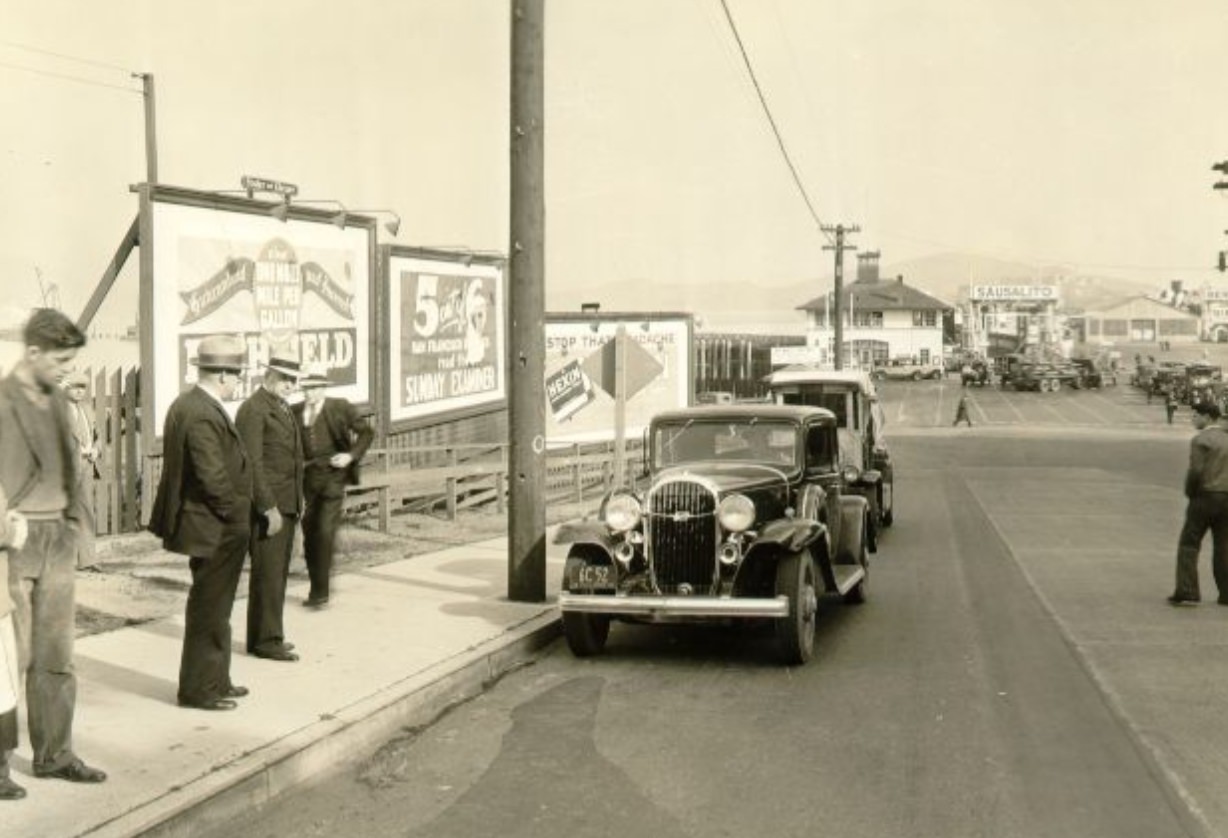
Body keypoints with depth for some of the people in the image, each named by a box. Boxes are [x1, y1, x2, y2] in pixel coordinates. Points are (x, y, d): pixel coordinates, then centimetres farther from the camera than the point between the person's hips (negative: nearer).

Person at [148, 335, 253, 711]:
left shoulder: (187, 403, 9)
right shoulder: (204, 415, -23)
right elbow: (214, 478, -27)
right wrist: (237, 515, -13)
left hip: (209, 524, 10)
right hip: (215, 528, -10)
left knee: (214, 608, 19)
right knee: (209, 609, 1)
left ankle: (215, 680, 31)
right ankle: (198, 689, 12)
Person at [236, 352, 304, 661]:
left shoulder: (283, 408, 17)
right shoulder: (253, 409, -12)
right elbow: (252, 463, -18)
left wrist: (298, 500, 16)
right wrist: (269, 508, -20)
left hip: (286, 505, 9)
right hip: (268, 507, -9)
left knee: (277, 574, 13)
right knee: (267, 574, -4)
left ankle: (269, 635, 21)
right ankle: (264, 640, 2)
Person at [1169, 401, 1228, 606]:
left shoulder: (1200, 440, -10)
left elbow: (1195, 471, -18)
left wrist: (1189, 492, -3)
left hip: (1204, 497, -6)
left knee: (1188, 545, -1)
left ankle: (1186, 593, -8)